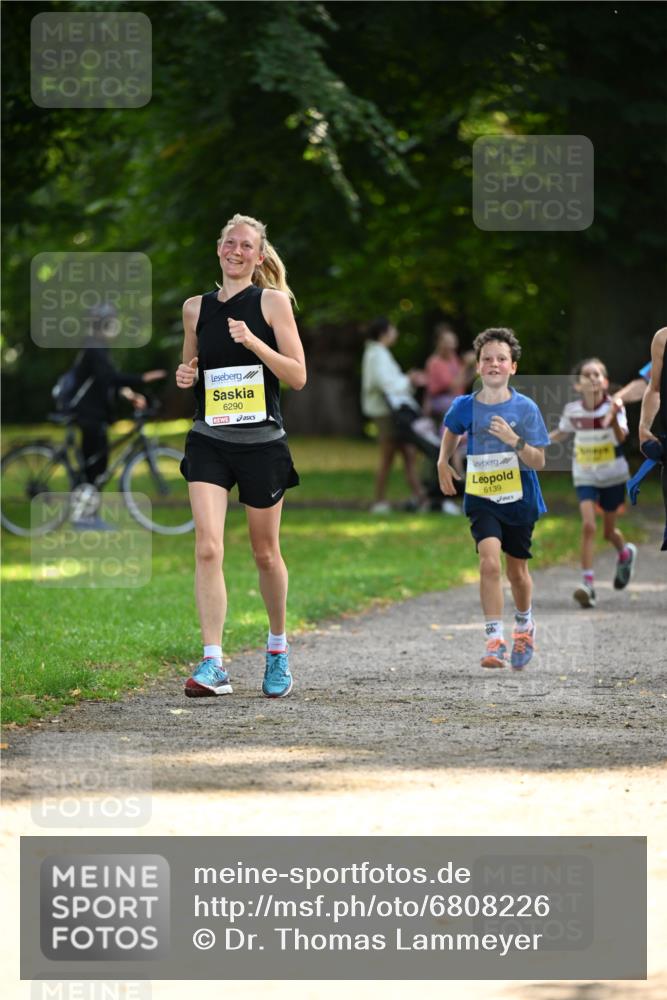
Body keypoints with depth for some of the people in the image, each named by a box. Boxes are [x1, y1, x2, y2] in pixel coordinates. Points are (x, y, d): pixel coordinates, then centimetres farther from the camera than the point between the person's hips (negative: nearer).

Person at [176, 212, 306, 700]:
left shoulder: (272, 301, -1)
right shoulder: (196, 308, 9)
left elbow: (298, 376, -5)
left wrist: (253, 342, -18)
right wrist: (185, 376, 0)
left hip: (262, 441, -2)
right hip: (209, 441, 2)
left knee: (265, 553, 10)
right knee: (207, 547, -15)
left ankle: (278, 649, 33)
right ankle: (213, 664, -18)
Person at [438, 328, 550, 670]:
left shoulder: (525, 408, -11)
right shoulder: (465, 407, -6)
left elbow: (539, 462, -12)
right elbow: (451, 430, 19)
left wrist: (515, 441, -27)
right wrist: (443, 463, 9)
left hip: (519, 498, 0)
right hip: (481, 498, 0)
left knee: (516, 569, 14)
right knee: (490, 561, -21)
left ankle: (524, 625, 44)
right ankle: (495, 639, -20)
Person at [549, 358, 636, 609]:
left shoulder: (613, 407, -15)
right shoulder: (572, 410, -7)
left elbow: (621, 437, -30)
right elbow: (562, 433, 13)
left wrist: (614, 420, -49)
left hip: (613, 476, -1)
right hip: (585, 477, 1)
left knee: (609, 531, 12)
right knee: (588, 525, -17)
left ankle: (625, 553, 48)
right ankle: (588, 583, -16)